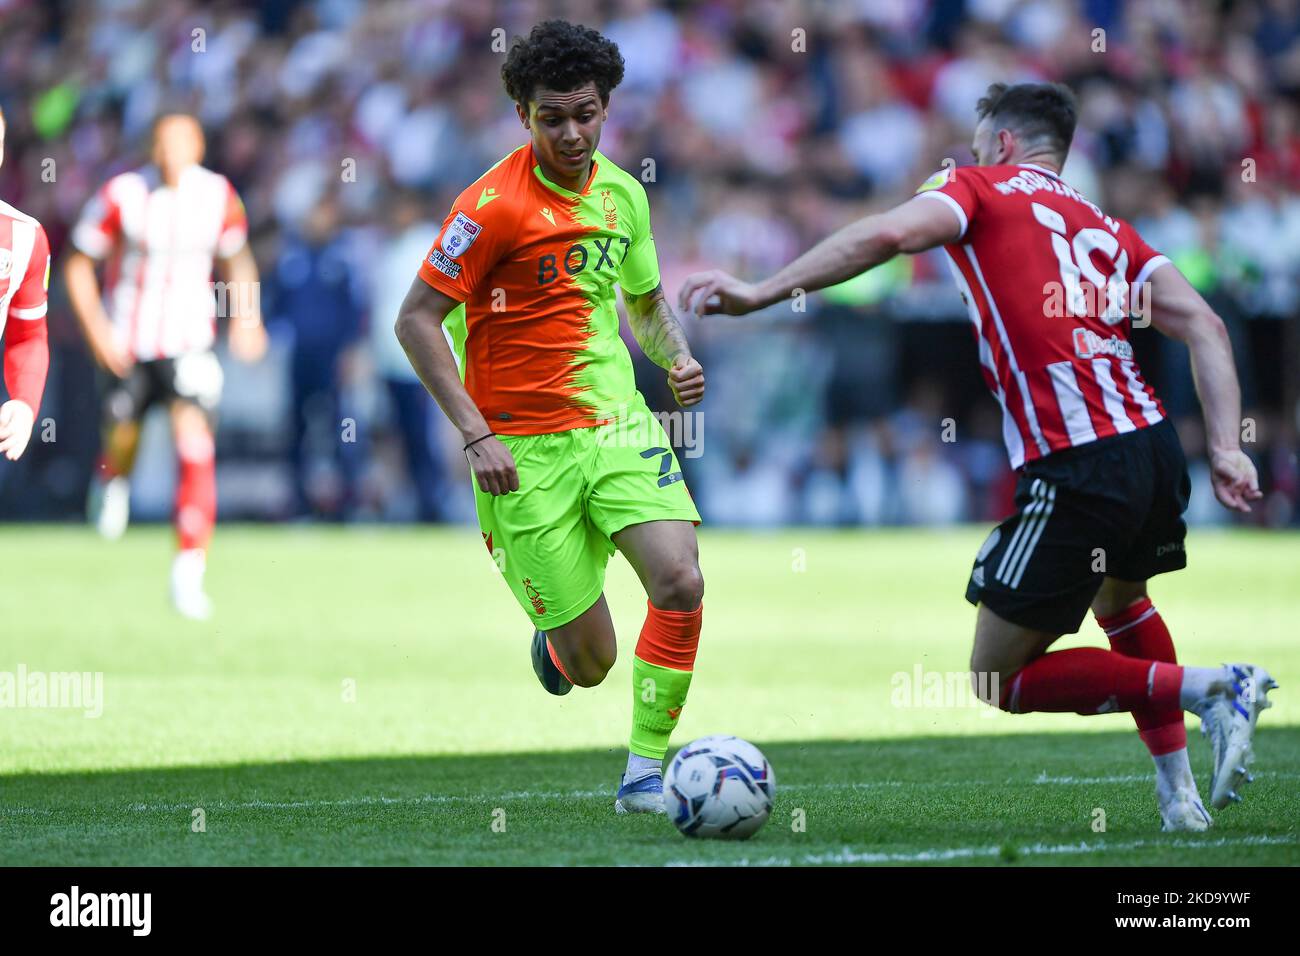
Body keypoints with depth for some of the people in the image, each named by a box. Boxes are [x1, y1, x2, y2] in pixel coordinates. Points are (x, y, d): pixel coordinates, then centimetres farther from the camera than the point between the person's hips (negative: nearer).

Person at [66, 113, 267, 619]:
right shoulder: (121, 195, -12)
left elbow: (236, 256, 14)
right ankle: (113, 478, 55)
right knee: (123, 440, 13)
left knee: (195, 443, -18)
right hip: (128, 344, 0)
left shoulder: (219, 195, -5)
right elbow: (78, 265, -3)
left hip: (189, 343, 0)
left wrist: (246, 317, 1)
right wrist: (96, 328, -14)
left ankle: (188, 573, -18)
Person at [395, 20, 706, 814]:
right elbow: (417, 318, -12)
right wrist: (477, 435, -18)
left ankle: (645, 776, -6)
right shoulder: (495, 204, -13)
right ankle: (555, 645, 37)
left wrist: (677, 357, 2)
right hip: (522, 449, -5)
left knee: (681, 580, -19)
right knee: (590, 664, -4)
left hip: (615, 422, 5)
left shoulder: (622, 193, 7)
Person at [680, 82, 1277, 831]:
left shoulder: (981, 190, 8)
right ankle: (1180, 793, 31)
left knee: (998, 679, 5)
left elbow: (889, 233, -12)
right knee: (1120, 604, 37)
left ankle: (1205, 689, -6)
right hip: (1154, 443, 7)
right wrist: (1227, 447, 6)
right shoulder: (1107, 229, 23)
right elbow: (1203, 325, 11)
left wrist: (760, 292, -11)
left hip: (1076, 473, -7)